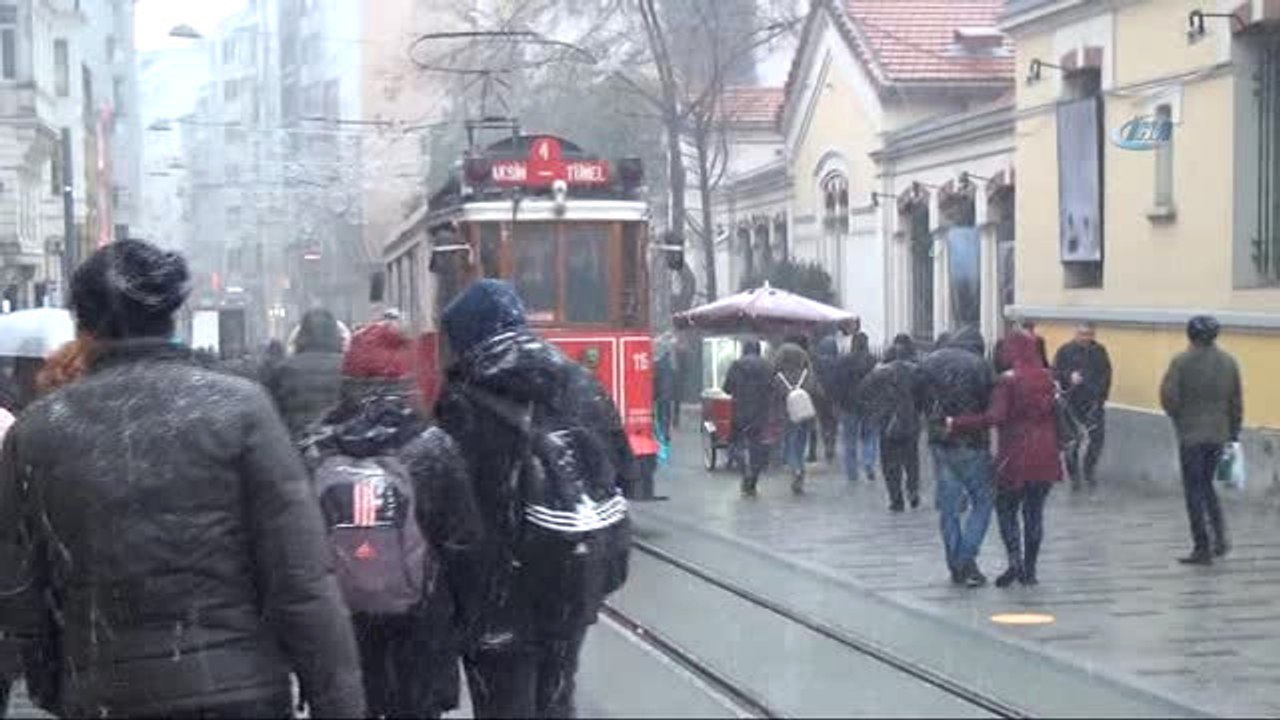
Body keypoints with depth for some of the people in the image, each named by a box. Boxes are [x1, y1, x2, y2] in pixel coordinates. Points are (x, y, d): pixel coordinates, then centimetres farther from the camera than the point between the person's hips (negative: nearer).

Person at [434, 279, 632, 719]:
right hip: (577, 571, 5)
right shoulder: (580, 383, 6)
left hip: (503, 580, -5)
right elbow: (623, 469, 8)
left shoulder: (464, 403, -11)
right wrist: (609, 553, 14)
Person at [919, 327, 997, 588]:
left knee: (948, 505, 10)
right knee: (982, 500, 7)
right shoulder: (978, 365, -9)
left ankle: (956, 566, 13)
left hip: (939, 442, 5)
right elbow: (993, 407, -8)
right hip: (971, 443, -5)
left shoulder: (928, 362, 6)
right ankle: (966, 558, -4)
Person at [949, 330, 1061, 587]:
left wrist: (956, 424, -17)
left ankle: (1015, 561, -7)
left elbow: (994, 417, -20)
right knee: (1035, 512, 11)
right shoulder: (1049, 379, 7)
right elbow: (1057, 415, 13)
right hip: (1045, 457, 5)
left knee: (1006, 509, 8)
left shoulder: (1008, 380, -11)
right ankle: (1029, 570, 13)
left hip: (1016, 455, -5)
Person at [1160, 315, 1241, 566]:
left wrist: (1177, 417, 6)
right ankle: (1220, 536, 9)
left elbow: (1168, 396, -14)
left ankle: (1202, 549, 5)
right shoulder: (1229, 362, 3)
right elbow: (1237, 402, 6)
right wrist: (1234, 433, 14)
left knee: (1194, 489, 4)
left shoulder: (1182, 362, -12)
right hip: (1219, 433, 5)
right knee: (1206, 484, 21)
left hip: (1191, 434, -4)